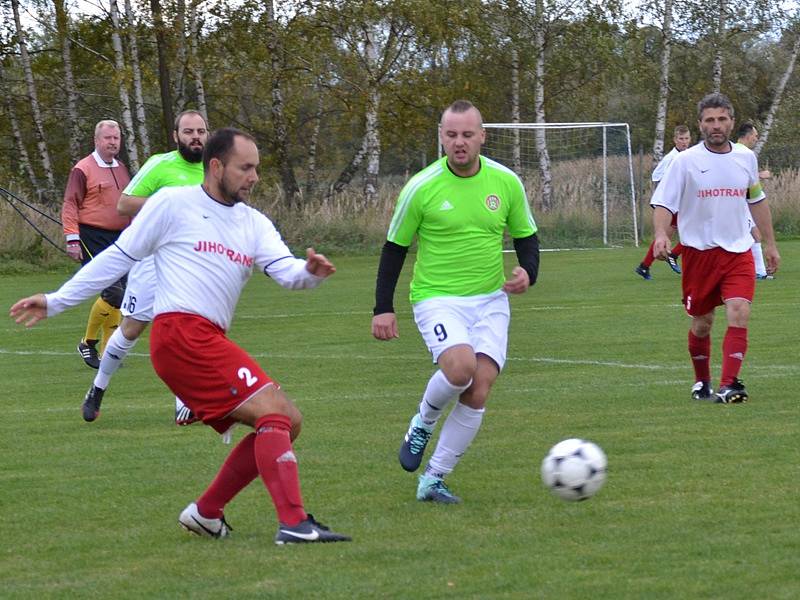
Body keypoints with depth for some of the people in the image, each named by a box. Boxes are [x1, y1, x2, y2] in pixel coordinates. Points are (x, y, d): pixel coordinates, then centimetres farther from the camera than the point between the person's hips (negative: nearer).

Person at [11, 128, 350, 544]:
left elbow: (286, 272, 3)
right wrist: (56, 302, 8)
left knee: (287, 421, 8)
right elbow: (119, 257, 6)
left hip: (209, 342, 8)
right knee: (272, 410, -18)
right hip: (180, 334, -8)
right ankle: (294, 523, -24)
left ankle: (206, 513, 14)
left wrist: (310, 271, -21)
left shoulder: (254, 224, 18)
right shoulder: (173, 204, 0)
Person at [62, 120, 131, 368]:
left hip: (119, 239, 7)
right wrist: (72, 239, -16)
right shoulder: (82, 170, -6)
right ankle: (88, 343, 2)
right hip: (93, 238, -7)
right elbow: (70, 206, -9)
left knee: (116, 295, 4)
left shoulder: (121, 169, 16)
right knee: (113, 293, -15)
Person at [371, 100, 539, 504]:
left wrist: (527, 272, -10)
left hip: (490, 300, 3)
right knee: (460, 367, -29)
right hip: (437, 299, -3)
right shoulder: (422, 187, -8)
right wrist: (383, 308, -1)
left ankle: (433, 479, 5)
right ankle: (423, 423, 3)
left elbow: (526, 237, 12)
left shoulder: (506, 182, 0)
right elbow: (394, 248, 2)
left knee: (478, 392, -9)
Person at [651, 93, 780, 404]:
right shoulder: (685, 161, -6)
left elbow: (757, 200, 20)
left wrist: (769, 243, 22)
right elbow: (662, 203, -8)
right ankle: (702, 382, 30)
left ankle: (728, 386, -21)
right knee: (702, 323, 7)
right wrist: (661, 235, -27)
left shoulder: (746, 157, 6)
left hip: (738, 252, 2)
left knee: (739, 314, -17)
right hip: (699, 251, -2)